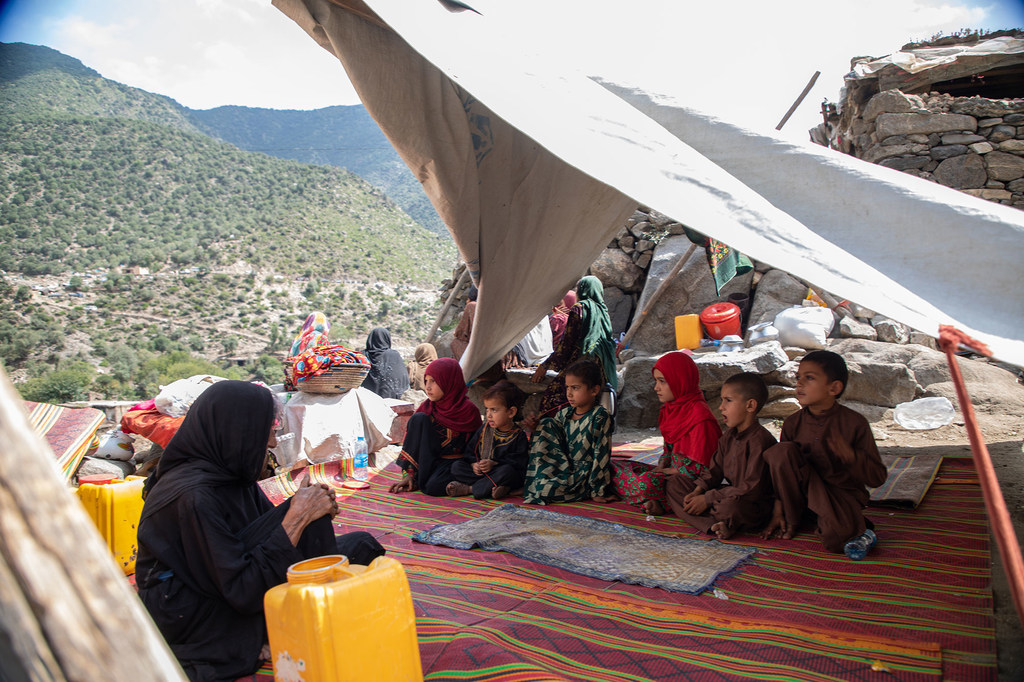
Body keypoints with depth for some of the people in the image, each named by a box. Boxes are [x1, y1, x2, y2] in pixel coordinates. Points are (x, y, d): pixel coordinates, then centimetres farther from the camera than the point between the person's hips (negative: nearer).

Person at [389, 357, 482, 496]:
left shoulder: (469, 410, -11)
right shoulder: (427, 407, -2)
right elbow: (412, 437, -1)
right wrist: (408, 474, -9)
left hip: (455, 462, -4)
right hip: (430, 458, 4)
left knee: (433, 487, -35)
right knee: (419, 418, -18)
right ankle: (417, 477, -15)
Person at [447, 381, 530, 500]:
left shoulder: (519, 436, -7)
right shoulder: (485, 428, 8)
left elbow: (519, 462, -15)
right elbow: (471, 451, 10)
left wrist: (494, 464, -22)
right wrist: (473, 464, -11)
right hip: (480, 472, 5)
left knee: (506, 471, -38)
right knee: (456, 466, -12)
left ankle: (468, 488, -28)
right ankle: (489, 487, -28)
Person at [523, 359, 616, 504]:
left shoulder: (600, 417, -14)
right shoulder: (564, 413, 4)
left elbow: (601, 454, -14)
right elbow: (548, 438, 14)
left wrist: (597, 491, -14)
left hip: (583, 474, -6)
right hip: (564, 468, 6)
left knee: (546, 488, -32)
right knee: (546, 423, -7)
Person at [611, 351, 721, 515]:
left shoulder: (700, 416, -19)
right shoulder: (670, 409, 11)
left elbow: (701, 468, -19)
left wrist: (667, 472, -13)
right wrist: (661, 467, 1)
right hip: (671, 471, 10)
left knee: (646, 482, -38)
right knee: (613, 466, 0)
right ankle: (654, 501, -10)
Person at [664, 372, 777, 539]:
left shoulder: (760, 440, -20)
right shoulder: (728, 436, 9)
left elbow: (752, 489, -24)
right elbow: (715, 470, 12)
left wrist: (708, 499, -22)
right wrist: (698, 491, -8)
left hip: (753, 505, -9)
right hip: (730, 493, 9)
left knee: (729, 508, -43)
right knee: (674, 483, 2)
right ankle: (713, 525, -20)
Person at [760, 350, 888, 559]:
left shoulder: (854, 423, -12)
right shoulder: (793, 423, -3)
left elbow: (878, 478, -9)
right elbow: (780, 464, 5)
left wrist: (851, 456, -29)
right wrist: (778, 509, -2)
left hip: (844, 492, -4)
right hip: (805, 488, 4)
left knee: (835, 539, -34)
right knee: (780, 450, -23)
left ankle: (855, 527, 5)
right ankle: (791, 519, -8)